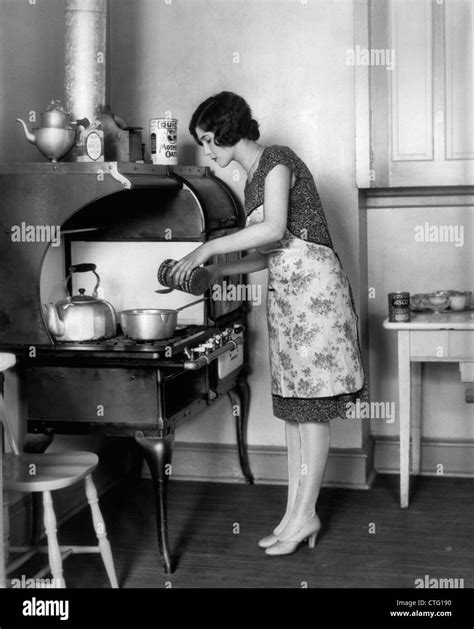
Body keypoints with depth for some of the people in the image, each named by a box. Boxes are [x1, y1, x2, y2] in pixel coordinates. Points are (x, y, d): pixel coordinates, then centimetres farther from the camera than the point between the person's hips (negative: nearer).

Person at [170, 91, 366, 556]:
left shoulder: (276, 160, -7)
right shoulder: (252, 178, 18)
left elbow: (274, 229, -22)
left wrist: (207, 248, -17)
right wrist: (219, 271, 10)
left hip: (313, 287, -9)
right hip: (285, 293, 9)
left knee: (309, 407, -4)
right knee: (294, 406, 9)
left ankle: (305, 515, 5)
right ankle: (295, 514, 15)